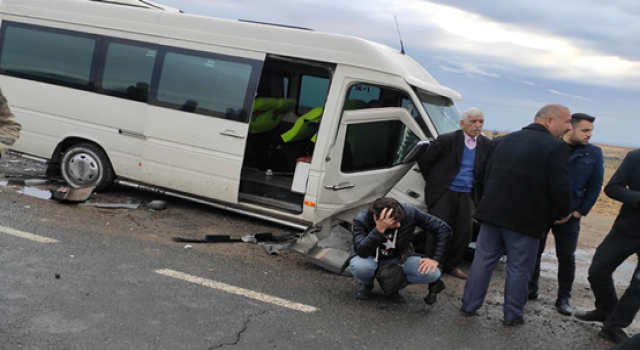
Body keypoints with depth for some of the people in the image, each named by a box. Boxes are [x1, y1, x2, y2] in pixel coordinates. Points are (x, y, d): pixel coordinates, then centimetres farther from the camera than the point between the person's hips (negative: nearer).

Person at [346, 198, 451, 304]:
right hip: (372, 259, -2)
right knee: (359, 267, -38)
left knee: (432, 273, -24)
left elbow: (443, 228, -18)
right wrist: (379, 229, -52)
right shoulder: (362, 219, -30)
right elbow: (362, 252, -42)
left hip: (399, 258, 2)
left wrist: (435, 259, -23)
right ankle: (366, 284, 1)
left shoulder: (409, 212, -26)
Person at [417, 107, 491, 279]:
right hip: (444, 192, -4)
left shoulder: (486, 145, 3)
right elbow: (424, 161, 0)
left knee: (465, 231, 4)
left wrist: (478, 191, 8)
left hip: (467, 195, 4)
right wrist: (434, 181, 4)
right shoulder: (447, 140, -7)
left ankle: (452, 265, 20)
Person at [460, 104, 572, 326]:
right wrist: (563, 213, 1)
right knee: (519, 268, 8)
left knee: (483, 260, 12)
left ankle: (469, 306, 19)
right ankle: (512, 315, 17)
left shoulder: (502, 141, 11)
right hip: (525, 218, -5)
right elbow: (559, 188, -16)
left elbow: (481, 176, 14)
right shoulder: (556, 147, -9)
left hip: (493, 213, 5)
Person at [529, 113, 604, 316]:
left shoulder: (594, 154, 1)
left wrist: (580, 212, -2)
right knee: (534, 252, 7)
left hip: (569, 215, 0)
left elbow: (595, 186, 3)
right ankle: (531, 289, 22)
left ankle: (564, 298, 16)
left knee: (566, 257, 4)